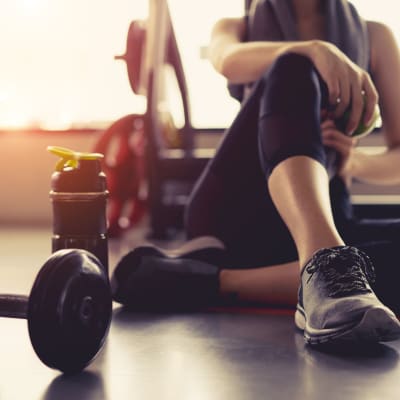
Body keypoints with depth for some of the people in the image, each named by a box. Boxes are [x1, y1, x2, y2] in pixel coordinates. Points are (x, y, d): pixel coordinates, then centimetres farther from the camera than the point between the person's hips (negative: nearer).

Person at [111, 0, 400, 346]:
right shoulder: (237, 28, 17)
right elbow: (230, 61, -11)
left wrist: (354, 163, -11)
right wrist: (315, 50, -30)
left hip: (325, 222, 2)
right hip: (234, 211, -2)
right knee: (294, 68, -28)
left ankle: (211, 280, -38)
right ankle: (324, 266, -51)